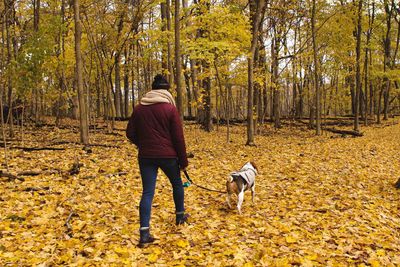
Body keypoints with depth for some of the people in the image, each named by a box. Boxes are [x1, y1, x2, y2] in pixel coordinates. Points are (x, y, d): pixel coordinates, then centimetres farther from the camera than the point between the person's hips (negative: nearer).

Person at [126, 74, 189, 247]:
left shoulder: (139, 109, 4)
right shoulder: (170, 109, -7)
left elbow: (130, 134, 8)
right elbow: (178, 138, -7)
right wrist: (183, 161, 1)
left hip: (146, 156, 3)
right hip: (167, 155, -2)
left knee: (147, 192, 2)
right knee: (177, 184, 22)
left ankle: (144, 233, -5)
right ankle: (180, 216, 38)